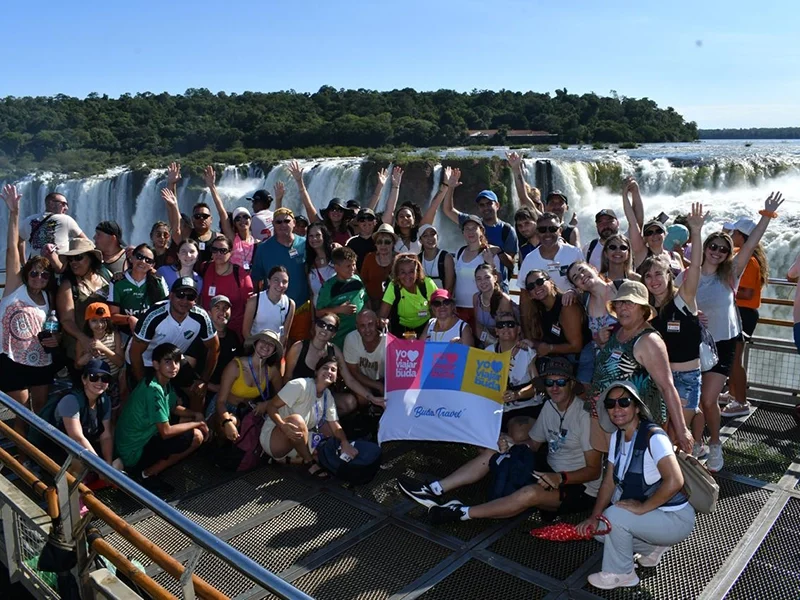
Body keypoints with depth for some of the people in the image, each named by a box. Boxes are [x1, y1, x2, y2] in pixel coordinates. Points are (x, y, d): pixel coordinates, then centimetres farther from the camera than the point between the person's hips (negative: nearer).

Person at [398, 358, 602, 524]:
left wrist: (560, 478, -34)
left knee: (530, 494, -37)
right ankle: (434, 490, -9)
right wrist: (510, 445, -11)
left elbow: (594, 470, -19)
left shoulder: (584, 415, -20)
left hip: (579, 488, -8)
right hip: (551, 474, 8)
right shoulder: (549, 406, 4)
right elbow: (533, 444, 10)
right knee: (493, 453, -3)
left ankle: (462, 513, -26)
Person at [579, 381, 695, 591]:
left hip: (675, 519, -8)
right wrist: (594, 517, -9)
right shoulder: (617, 436, 0)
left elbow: (674, 481, -36)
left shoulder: (653, 436, -25)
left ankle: (621, 574, -1)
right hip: (649, 516, 8)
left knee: (614, 515, -25)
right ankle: (653, 546, 18)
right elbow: (609, 481, 2)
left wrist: (641, 508, -28)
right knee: (599, 529, 3)